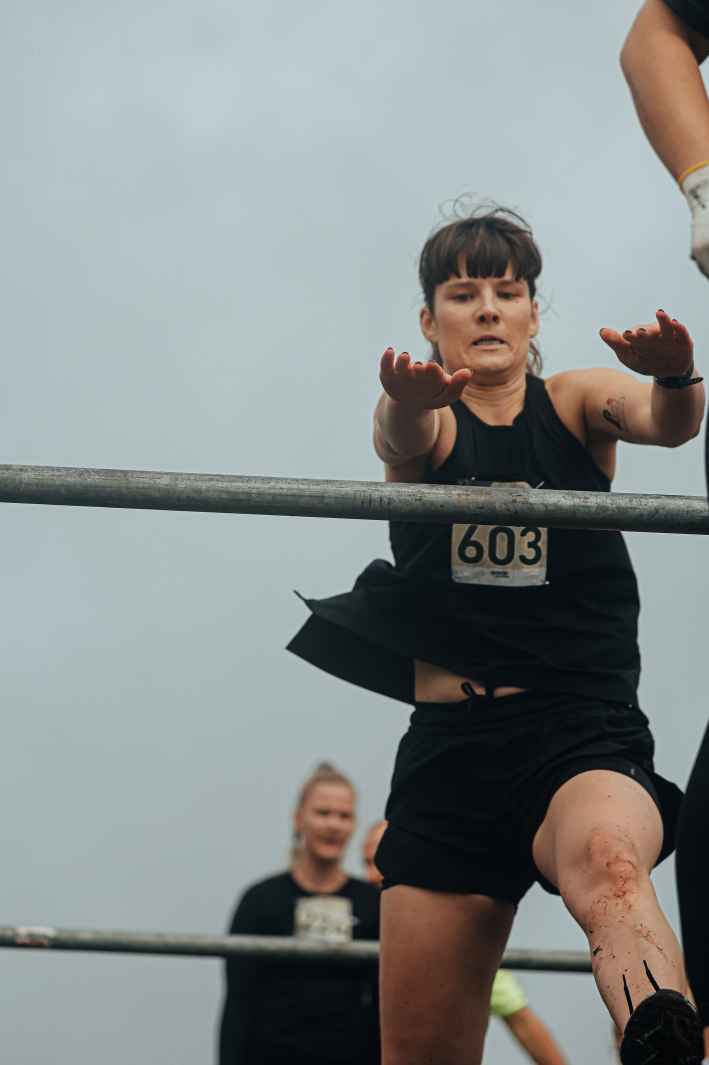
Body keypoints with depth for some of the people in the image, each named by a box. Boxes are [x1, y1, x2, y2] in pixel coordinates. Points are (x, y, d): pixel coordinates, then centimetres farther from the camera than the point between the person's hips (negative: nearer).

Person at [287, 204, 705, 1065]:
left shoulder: (575, 404, 9)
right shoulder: (423, 419, 8)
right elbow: (402, 441, -18)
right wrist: (408, 407, -43)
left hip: (587, 739, -2)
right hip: (451, 749, 2)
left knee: (605, 857, -38)